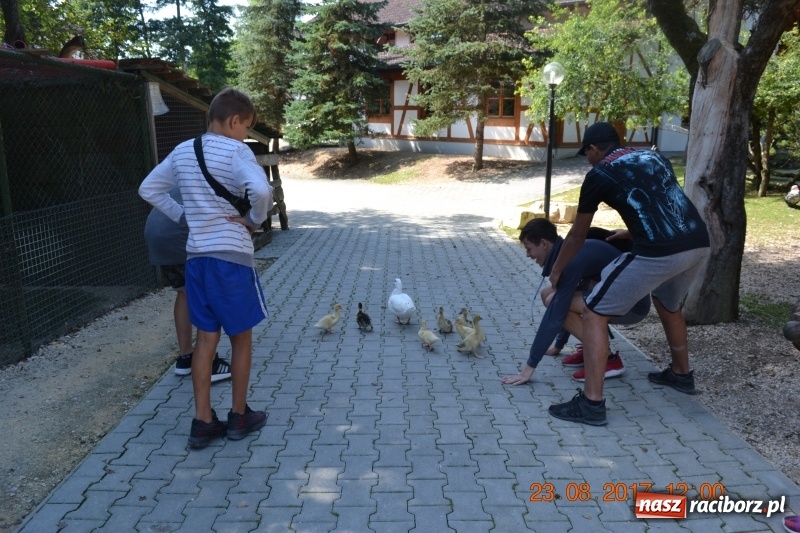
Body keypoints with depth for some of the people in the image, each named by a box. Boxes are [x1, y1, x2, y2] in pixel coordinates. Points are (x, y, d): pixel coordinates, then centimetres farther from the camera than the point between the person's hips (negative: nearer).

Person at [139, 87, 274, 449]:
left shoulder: (182, 151, 10)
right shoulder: (236, 152, -12)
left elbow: (148, 189, 17)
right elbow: (260, 189, -30)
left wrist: (183, 216, 14)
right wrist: (255, 219, -12)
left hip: (195, 257, 6)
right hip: (232, 257, -6)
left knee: (205, 338, 13)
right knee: (241, 338, 10)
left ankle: (202, 422, 18)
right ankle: (239, 416, 23)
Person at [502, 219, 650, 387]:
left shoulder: (573, 259, -25)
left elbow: (556, 315, -26)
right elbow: (568, 296, 18)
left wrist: (530, 365, -23)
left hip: (633, 304, -9)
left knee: (554, 302, -21)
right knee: (548, 294, 5)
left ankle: (609, 359, -10)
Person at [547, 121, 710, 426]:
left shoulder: (599, 174, 8)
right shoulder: (653, 156, 24)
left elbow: (577, 235, 17)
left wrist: (556, 271, 31)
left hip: (660, 253, -7)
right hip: (699, 244, 8)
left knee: (594, 313, 3)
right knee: (668, 305, 35)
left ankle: (591, 403, 1)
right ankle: (681, 374, 51)